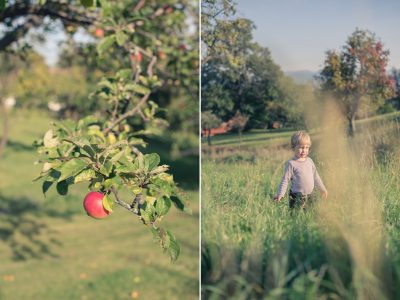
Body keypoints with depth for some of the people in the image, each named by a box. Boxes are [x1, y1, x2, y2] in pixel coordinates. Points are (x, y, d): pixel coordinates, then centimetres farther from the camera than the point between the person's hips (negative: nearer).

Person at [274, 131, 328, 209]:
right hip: (297, 197, -6)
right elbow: (285, 180, -9)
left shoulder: (309, 161, 8)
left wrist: (322, 188, 27)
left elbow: (315, 175, 20)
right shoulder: (291, 163, -10)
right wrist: (280, 194, -14)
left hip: (308, 195, 6)